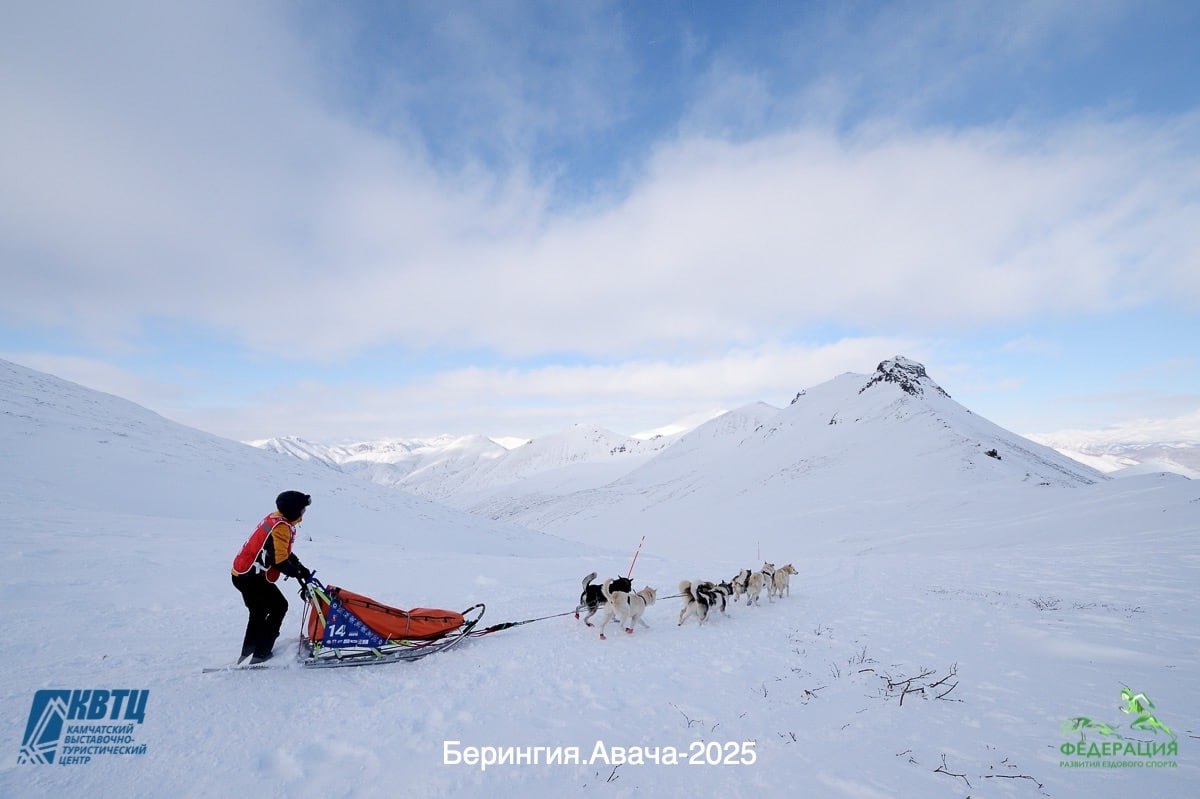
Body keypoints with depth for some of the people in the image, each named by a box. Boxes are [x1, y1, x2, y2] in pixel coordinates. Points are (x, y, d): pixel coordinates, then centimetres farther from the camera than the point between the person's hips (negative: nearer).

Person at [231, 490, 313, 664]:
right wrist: (298, 572, -11)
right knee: (279, 606, 0)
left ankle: (247, 653, 30)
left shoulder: (274, 519, 9)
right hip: (252, 577, -10)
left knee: (259, 612, 21)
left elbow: (283, 552, 16)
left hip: (243, 573, 10)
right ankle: (261, 653, 3)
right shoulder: (281, 527, -22)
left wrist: (300, 567, 8)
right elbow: (279, 560, -25)